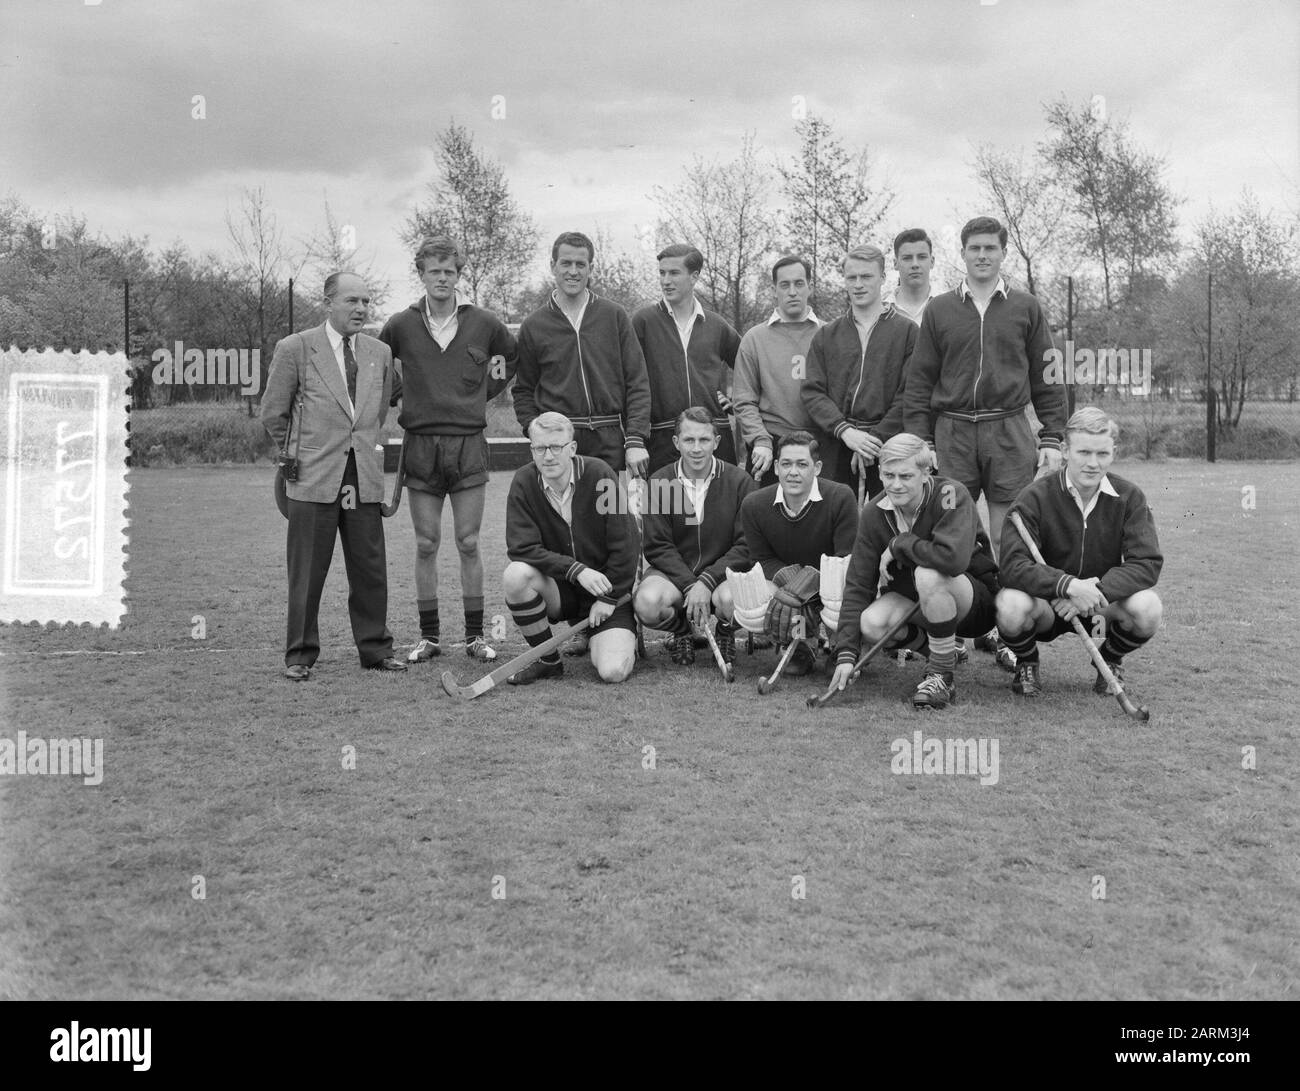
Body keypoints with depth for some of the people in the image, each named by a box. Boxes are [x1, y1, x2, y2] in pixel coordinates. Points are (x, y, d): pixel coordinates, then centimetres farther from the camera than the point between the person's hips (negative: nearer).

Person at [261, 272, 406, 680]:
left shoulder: (380, 353, 11)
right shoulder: (294, 349, -1)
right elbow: (273, 413, 5)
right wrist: (298, 451, 12)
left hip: (364, 479, 4)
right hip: (312, 479, -3)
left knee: (371, 570, 6)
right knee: (307, 573, 3)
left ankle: (375, 649, 18)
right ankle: (300, 655, 13)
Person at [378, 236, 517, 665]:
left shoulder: (484, 323, 2)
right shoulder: (401, 325, 2)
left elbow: (514, 357, 19)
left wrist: (485, 392, 11)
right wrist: (401, 395, 6)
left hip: (469, 444, 0)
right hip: (420, 445, 1)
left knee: (468, 544, 2)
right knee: (426, 545, 4)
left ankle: (475, 634, 10)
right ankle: (429, 636, 13)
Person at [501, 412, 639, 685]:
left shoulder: (600, 475, -14)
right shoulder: (524, 482, -8)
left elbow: (625, 545, -10)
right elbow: (521, 547, -15)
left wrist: (608, 597, -9)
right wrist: (576, 570, -25)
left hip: (609, 590, -2)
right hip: (559, 589, 2)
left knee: (613, 671, -22)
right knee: (515, 575, -30)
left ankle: (626, 637, 17)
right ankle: (548, 661, -8)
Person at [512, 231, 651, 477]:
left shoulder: (615, 316, 7)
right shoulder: (533, 326, 7)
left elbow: (637, 383, 4)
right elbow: (523, 391, 13)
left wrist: (635, 440, -6)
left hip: (610, 443, 0)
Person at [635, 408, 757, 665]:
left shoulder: (740, 481, -6)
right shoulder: (658, 482, -3)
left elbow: (746, 546, -9)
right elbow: (656, 546, -5)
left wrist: (707, 581, -21)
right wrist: (689, 585, -19)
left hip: (723, 571, -1)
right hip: (673, 571, 1)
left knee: (731, 599, -35)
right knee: (647, 604, -31)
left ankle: (726, 632, 7)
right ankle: (681, 631, 9)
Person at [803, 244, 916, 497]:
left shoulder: (907, 331, 4)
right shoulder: (825, 336, 13)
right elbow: (812, 392, 5)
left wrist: (875, 439, -12)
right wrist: (845, 431, -11)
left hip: (889, 445, -2)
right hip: (836, 446, 2)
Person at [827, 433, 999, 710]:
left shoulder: (950, 495, -23)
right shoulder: (874, 514, -9)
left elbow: (953, 557, -41)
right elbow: (857, 584, -12)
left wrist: (898, 546, -25)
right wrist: (846, 654, -21)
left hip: (978, 600, -5)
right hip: (913, 599, 5)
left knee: (928, 575, -36)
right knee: (872, 624, -25)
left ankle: (942, 677, -18)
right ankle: (940, 650, 7)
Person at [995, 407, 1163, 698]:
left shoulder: (1129, 497, -7)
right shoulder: (1035, 498, -16)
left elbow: (1148, 563, -16)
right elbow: (1013, 565, -26)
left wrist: (1097, 590, -31)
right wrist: (1068, 585, -41)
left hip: (1102, 605, 2)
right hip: (1046, 604, -2)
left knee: (1148, 607, -28)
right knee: (1012, 605, -35)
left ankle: (1111, 660, 8)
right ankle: (1026, 663, 3)